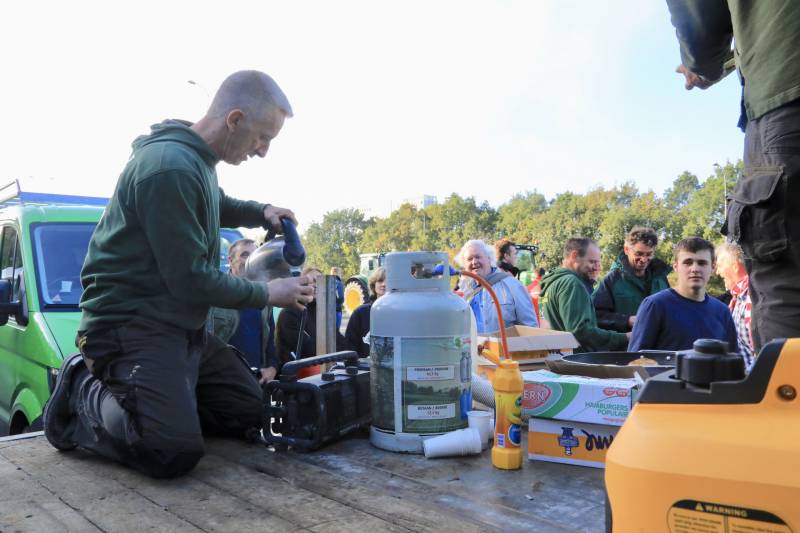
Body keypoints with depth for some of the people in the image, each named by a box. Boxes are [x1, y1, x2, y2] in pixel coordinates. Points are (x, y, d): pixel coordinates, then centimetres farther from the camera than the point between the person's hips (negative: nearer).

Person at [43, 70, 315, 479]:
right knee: (175, 452, -23)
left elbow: (215, 206, 33)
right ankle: (83, 393, 3)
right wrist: (268, 294, -9)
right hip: (131, 325, -10)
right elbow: (190, 280, -22)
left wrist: (259, 213, 12)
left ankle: (131, 395, 17)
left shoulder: (197, 160, 8)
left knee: (252, 414, 9)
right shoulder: (171, 166, -23)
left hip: (183, 326, 10)